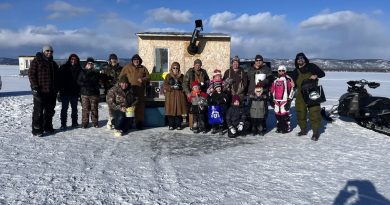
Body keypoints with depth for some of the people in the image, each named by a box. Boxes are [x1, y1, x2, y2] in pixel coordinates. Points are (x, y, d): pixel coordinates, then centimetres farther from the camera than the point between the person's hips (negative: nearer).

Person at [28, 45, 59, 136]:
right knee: (38, 111, -4)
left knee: (50, 110, 12)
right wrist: (34, 86, -17)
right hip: (40, 91, -7)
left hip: (52, 92, 7)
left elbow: (56, 77, 23)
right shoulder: (36, 61, -1)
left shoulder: (53, 64, 18)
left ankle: (48, 127, 23)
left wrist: (56, 89, 17)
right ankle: (37, 130, 0)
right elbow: (31, 74, -8)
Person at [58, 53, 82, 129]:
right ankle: (63, 124, 4)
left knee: (74, 108, 11)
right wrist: (61, 89, -9)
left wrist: (79, 91, 0)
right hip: (65, 92, -2)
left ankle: (74, 122, 21)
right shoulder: (63, 68, 1)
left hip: (75, 92, 2)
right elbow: (59, 79, -1)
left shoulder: (79, 69, 6)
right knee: (64, 108, 0)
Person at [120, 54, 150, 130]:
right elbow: (121, 77, 8)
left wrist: (143, 79, -6)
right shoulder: (127, 67, 7)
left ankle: (139, 123, 11)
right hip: (130, 90, -2)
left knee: (140, 106, 2)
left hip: (140, 90, 2)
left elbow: (148, 77, 14)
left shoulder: (143, 68, 13)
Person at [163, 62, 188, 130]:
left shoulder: (182, 76, 12)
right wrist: (172, 87, -11)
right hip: (170, 95, 0)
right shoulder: (168, 76, 10)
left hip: (179, 95, 1)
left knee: (179, 109, -2)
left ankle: (178, 125, 6)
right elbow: (165, 85, 2)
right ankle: (171, 125, 4)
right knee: (171, 110, -4)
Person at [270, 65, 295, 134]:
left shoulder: (288, 79, -3)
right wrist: (272, 99, 16)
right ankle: (279, 127, 22)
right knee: (277, 114, 10)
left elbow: (291, 90, -7)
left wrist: (289, 100, -10)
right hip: (276, 100, 6)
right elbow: (272, 91, 20)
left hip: (284, 100, -6)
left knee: (285, 114, -8)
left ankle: (287, 127, 4)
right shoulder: (275, 80, 14)